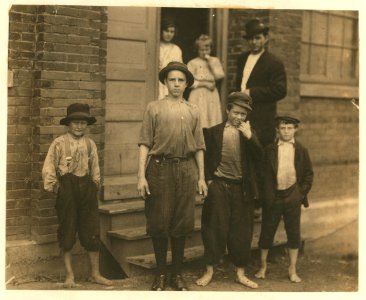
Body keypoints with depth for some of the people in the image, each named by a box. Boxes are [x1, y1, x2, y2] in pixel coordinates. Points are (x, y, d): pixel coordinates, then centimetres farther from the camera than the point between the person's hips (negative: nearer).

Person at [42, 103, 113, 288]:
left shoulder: (90, 144, 6)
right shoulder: (59, 143, -5)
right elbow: (49, 168, -4)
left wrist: (95, 186, 9)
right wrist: (53, 186, -7)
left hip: (86, 188, 3)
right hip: (67, 189, -3)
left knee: (92, 232, 5)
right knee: (67, 232, 4)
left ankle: (95, 274, 16)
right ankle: (69, 275, 15)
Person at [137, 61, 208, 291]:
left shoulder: (193, 111, 12)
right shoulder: (154, 108, 5)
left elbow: (199, 147, 12)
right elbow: (145, 144, -1)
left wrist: (201, 177, 7)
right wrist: (141, 176, -8)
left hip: (187, 169, 2)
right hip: (160, 167, -2)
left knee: (182, 223, 7)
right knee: (159, 223, 3)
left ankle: (177, 274, 19)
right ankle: (161, 274, 16)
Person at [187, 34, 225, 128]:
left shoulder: (215, 61, 12)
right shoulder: (193, 63, 1)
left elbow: (220, 76, 1)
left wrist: (211, 63, -5)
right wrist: (204, 84, -8)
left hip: (212, 95, 3)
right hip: (198, 95, -3)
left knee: (213, 120, -1)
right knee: (200, 121, -8)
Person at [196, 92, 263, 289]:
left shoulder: (250, 133, 9)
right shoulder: (214, 132, 3)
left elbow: (259, 156, -5)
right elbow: (206, 158, 6)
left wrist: (249, 136, -16)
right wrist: (208, 179, -3)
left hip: (242, 188, 2)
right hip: (218, 186, -2)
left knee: (241, 231, 6)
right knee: (214, 228, 0)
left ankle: (240, 273, 17)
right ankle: (209, 271, 11)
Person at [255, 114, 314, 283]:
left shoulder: (302, 150, 6)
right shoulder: (270, 150, 2)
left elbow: (309, 173, 8)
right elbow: (266, 174, 0)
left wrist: (302, 192, -3)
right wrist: (268, 196, -8)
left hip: (293, 197, 1)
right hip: (274, 196, -1)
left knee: (293, 233, 5)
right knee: (267, 232, 6)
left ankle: (292, 270, 16)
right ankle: (263, 266, 21)